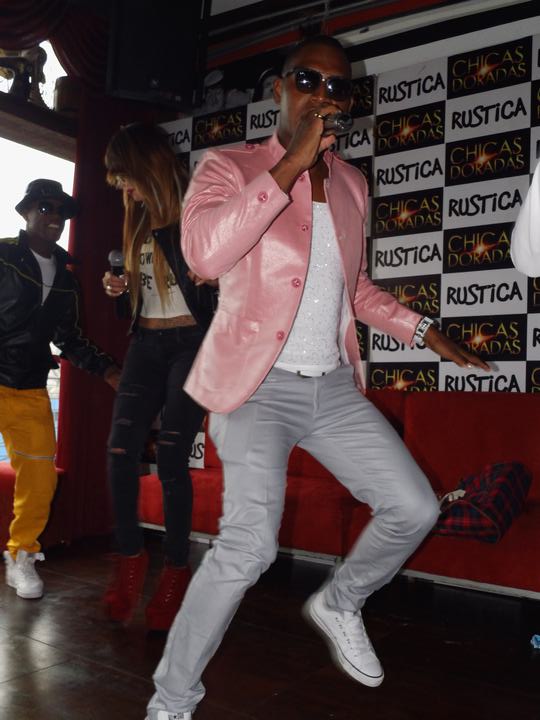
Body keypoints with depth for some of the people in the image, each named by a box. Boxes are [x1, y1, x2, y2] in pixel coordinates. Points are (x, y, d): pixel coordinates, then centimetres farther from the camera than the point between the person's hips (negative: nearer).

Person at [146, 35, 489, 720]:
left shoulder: (350, 183, 15)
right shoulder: (228, 166, -3)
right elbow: (204, 254, -24)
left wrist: (423, 329, 15)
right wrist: (291, 164, -24)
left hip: (333, 384, 6)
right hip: (257, 383, -6)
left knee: (415, 509, 1)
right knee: (250, 543, -20)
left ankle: (339, 604, 29)